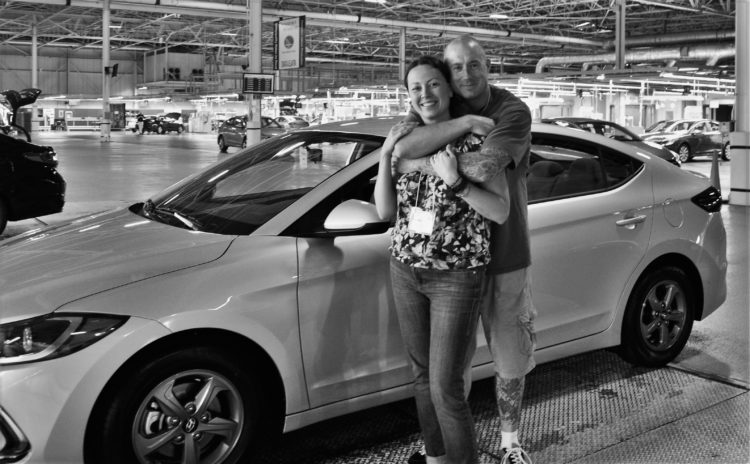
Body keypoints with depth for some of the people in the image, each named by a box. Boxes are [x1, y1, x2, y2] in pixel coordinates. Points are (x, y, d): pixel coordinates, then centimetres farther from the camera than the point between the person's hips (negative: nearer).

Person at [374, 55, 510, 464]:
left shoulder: (475, 141, -11)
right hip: (405, 271, 5)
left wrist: (454, 181, -26)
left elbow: (500, 212, -14)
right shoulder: (408, 141, 4)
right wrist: (386, 154, -9)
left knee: (445, 388, -6)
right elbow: (385, 210, 1)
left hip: (456, 276, -5)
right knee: (422, 375, 16)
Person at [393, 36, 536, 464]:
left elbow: (483, 166, -30)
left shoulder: (513, 111, -11)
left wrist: (422, 162, -20)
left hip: (505, 256, -2)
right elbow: (402, 151, -23)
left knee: (510, 356, 13)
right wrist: (466, 122, -26)